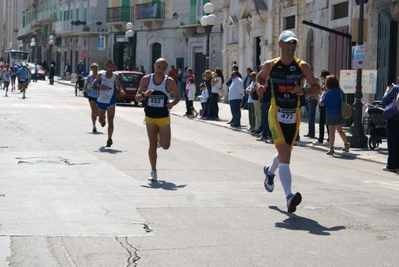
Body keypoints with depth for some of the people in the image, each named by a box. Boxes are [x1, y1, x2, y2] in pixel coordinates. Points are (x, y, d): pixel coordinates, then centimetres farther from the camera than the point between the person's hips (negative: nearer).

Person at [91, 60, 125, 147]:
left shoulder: (115, 76, -5)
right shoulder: (100, 75, -6)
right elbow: (93, 85, 0)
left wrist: (121, 90, -5)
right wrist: (99, 88, -20)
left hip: (111, 102, -2)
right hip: (101, 101, 2)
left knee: (110, 121, -15)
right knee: (101, 120, 19)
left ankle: (110, 138, -18)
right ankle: (103, 121, 56)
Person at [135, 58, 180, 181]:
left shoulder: (169, 81, -5)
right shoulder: (146, 79, -2)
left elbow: (177, 96, 7)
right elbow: (137, 98, 2)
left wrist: (172, 104, -15)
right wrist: (144, 94, -21)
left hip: (164, 118, -1)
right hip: (150, 118, 1)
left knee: (165, 146, -7)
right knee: (152, 145, -1)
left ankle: (160, 139, 30)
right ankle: (153, 171, 12)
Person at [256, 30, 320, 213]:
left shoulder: (302, 67, -2)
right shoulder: (270, 66, -1)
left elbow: (317, 88, 0)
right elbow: (260, 78, 18)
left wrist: (303, 91, -21)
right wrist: (260, 86, -5)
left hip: (294, 116, 3)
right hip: (277, 114, -3)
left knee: (285, 153, 20)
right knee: (284, 154, -18)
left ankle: (270, 171, 55)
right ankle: (289, 197, -25)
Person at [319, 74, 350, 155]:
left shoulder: (329, 93, -14)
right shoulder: (340, 91, 6)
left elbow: (321, 103, -13)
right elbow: (344, 101, 17)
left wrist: (322, 97, 3)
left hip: (332, 113, -6)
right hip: (340, 113, 6)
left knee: (331, 131, -3)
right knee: (340, 130, 21)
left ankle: (331, 148, -4)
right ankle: (346, 144, 22)